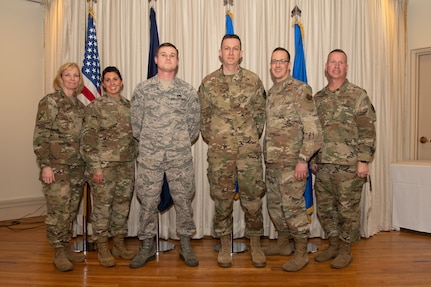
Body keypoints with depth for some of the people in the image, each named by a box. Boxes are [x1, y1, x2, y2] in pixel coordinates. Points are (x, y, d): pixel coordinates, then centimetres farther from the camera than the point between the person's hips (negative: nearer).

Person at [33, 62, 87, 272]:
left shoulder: (80, 105, 14)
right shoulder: (50, 101, -5)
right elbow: (40, 136, -10)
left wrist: (86, 162, 14)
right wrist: (45, 165, -15)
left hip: (77, 166, 6)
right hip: (56, 165, -6)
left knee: (72, 209, 11)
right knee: (58, 209, -3)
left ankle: (66, 247, 24)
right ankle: (59, 253, 10)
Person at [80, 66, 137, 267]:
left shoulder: (129, 105, 10)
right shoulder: (95, 106, -5)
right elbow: (88, 139, -9)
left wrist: (135, 159, 10)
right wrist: (95, 167, -14)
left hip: (127, 165, 5)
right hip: (104, 165, -5)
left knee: (123, 204, 11)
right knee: (103, 205, 2)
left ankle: (119, 244, 25)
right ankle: (102, 249, 17)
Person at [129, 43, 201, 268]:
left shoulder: (188, 91, 4)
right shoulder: (142, 89, 4)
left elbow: (194, 124, 8)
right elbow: (136, 123, 7)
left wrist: (182, 144, 9)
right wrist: (148, 143, 10)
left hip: (180, 156, 0)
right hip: (149, 157, 0)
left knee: (183, 200, 6)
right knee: (148, 202, 7)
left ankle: (185, 245, 21)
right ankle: (147, 246, 22)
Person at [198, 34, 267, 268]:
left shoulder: (253, 80, 3)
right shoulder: (208, 82, 4)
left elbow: (260, 114, 8)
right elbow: (204, 117, 9)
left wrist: (253, 139, 4)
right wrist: (211, 140, 4)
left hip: (249, 150, 0)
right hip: (219, 152, 1)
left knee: (253, 197, 5)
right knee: (222, 198, 8)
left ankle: (255, 245, 22)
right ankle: (225, 246, 24)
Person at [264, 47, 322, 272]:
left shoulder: (300, 90, -10)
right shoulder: (271, 93, 14)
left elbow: (313, 128, -15)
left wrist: (303, 159, -20)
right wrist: (266, 155, 16)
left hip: (291, 161, -8)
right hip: (272, 160, 8)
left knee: (292, 206, -3)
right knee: (274, 204, 16)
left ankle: (301, 253, 13)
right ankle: (283, 244, 33)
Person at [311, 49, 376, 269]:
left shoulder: (358, 95, -3)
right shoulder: (318, 98, 12)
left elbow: (368, 130, -8)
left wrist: (364, 161, -14)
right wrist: (312, 160, 13)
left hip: (348, 166, -5)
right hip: (323, 166, 5)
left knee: (347, 209, 4)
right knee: (324, 207, 12)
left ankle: (345, 250, 20)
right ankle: (333, 245, 29)